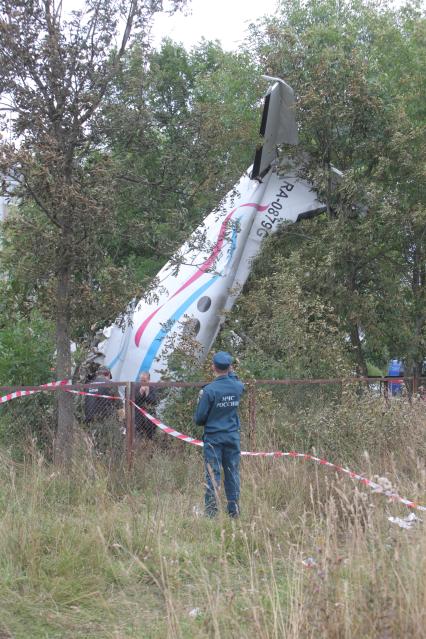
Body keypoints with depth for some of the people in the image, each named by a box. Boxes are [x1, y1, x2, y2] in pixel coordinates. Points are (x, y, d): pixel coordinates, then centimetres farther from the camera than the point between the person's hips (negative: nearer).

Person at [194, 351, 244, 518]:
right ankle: (234, 510, 12)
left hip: (213, 437, -4)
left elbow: (199, 419, -9)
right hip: (233, 437, 4)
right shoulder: (238, 387, -2)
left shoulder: (209, 390, -15)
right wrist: (231, 373, 27)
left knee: (212, 474, -1)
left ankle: (211, 511, -2)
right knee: (232, 473, 9)